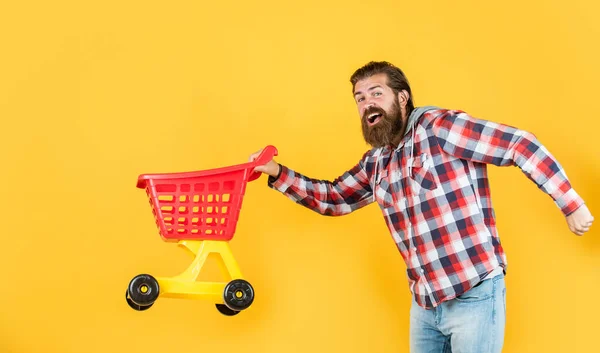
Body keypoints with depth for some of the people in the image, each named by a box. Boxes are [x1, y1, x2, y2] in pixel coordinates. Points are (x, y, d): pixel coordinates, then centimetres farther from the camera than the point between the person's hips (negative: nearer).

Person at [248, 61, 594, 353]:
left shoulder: (439, 127, -13)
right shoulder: (376, 163, 10)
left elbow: (521, 145, -16)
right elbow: (332, 198, 21)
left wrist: (572, 205, -16)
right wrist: (277, 173, 7)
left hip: (474, 296, -7)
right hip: (425, 303, 7)